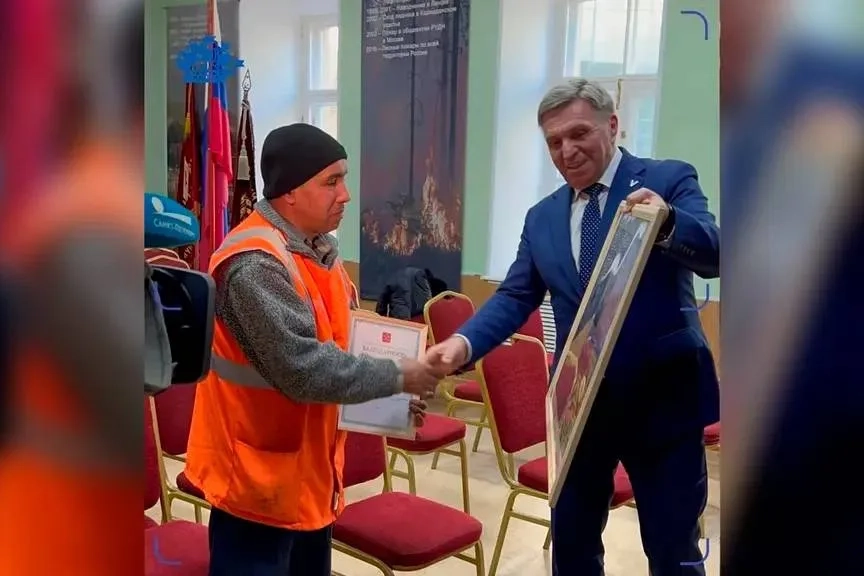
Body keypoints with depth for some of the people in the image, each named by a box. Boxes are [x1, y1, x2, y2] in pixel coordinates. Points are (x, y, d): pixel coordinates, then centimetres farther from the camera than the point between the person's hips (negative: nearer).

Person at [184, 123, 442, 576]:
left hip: (308, 466, 9)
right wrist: (397, 377, -18)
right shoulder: (255, 264, -25)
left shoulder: (317, 248, 5)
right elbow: (305, 370, -29)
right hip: (260, 475, -9)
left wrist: (388, 397, 0)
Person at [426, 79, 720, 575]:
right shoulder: (542, 217, 8)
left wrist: (667, 220, -40)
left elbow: (714, 254, -18)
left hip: (662, 399, -4)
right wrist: (464, 342, -14)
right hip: (580, 403, 5)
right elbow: (515, 297, 5)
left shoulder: (669, 180, -5)